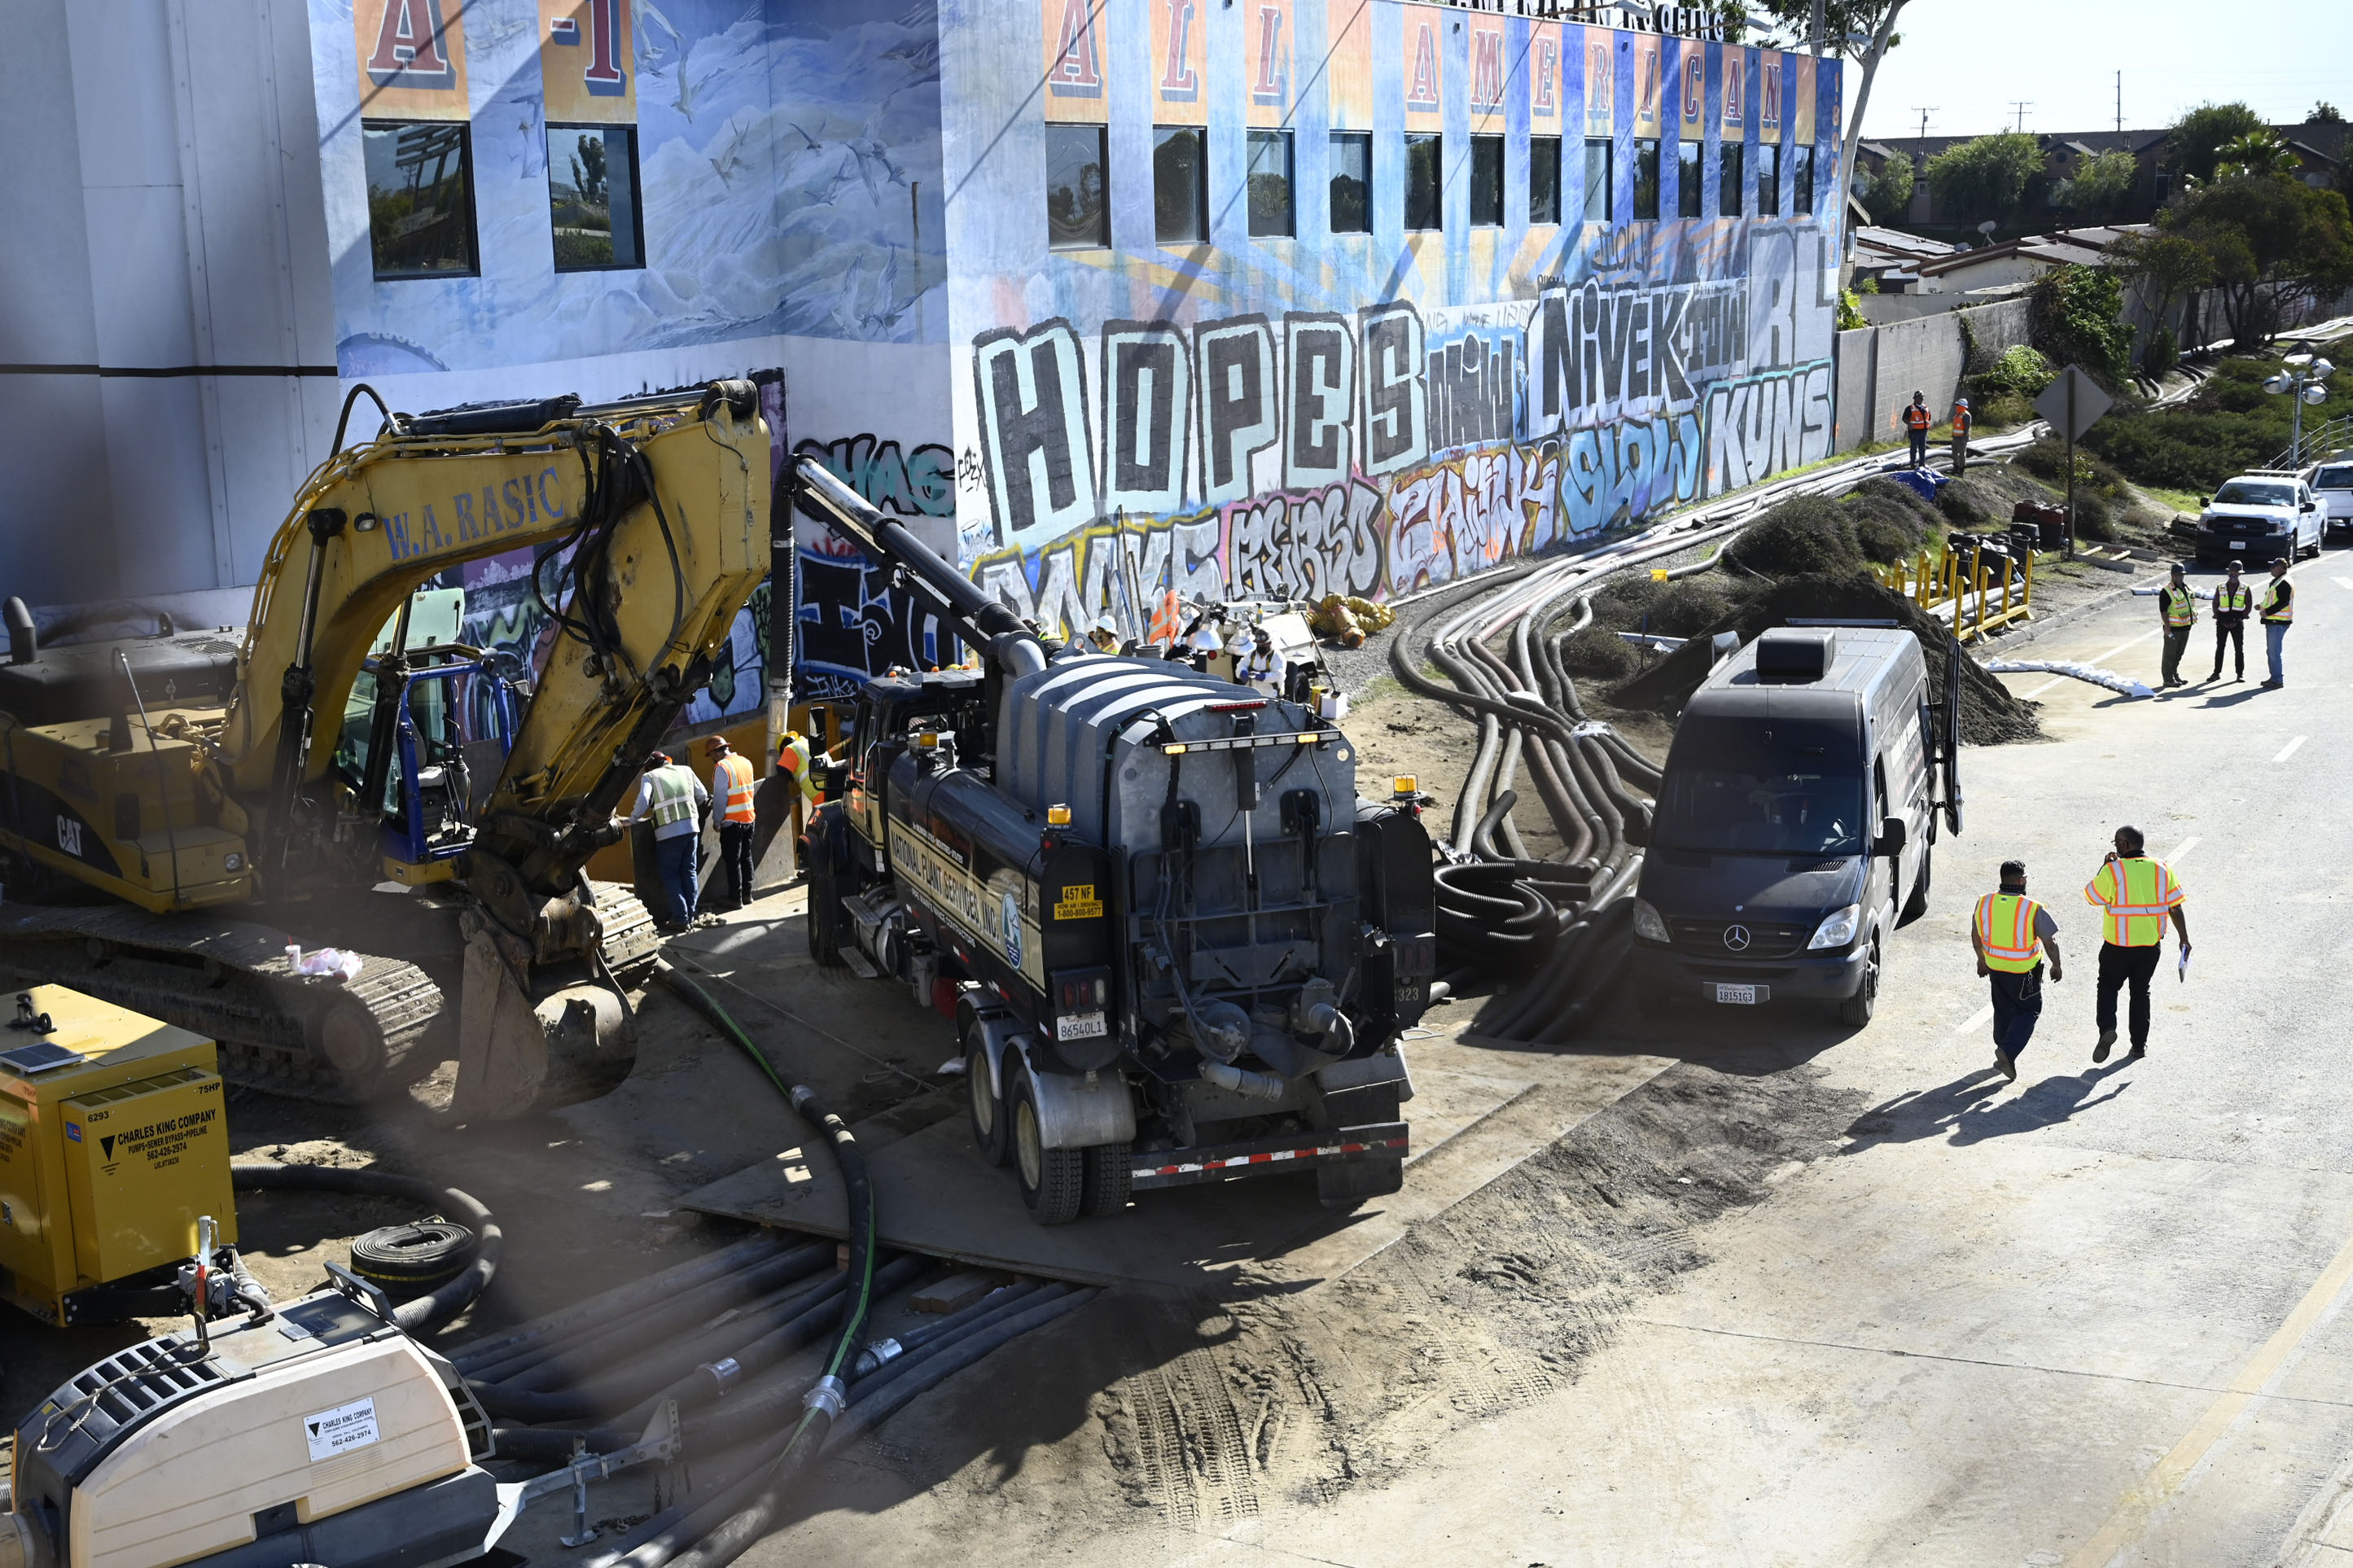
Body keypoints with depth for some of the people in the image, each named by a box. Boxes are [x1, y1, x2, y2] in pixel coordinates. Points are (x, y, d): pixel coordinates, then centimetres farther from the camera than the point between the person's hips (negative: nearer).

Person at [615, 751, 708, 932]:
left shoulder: (650, 777, 2)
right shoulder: (686, 771, 14)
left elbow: (643, 800, -14)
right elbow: (703, 797, 13)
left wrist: (631, 820, -4)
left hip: (669, 833, -4)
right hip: (691, 827, 4)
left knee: (669, 874, 5)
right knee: (688, 871, 14)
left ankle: (680, 918, -1)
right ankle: (690, 915, 15)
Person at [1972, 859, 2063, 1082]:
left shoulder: (1984, 903, -8)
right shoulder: (2033, 910, -21)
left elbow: (1975, 936, 5)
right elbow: (2050, 942, -14)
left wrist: (1981, 960, 22)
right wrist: (2056, 966, 4)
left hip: (1995, 968, 5)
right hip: (2024, 972, -4)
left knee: (2003, 1010, 22)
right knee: (2029, 1011, 12)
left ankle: (2004, 1055, 32)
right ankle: (2008, 1050, -6)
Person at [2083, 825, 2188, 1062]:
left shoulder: (2113, 870, -15)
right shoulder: (2162, 869, -2)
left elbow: (2090, 896, -3)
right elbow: (2175, 907, -1)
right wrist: (2184, 939, 6)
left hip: (2117, 945, -3)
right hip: (2150, 944, 3)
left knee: (2108, 987, 13)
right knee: (2141, 991, 18)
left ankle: (2107, 1027, -11)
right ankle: (2139, 1044, 20)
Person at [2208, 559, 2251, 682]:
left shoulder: (2245, 588, 2)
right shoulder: (2221, 587, 6)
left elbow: (2249, 605, 3)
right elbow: (2215, 604, 8)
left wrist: (2238, 621, -6)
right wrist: (2220, 620, -3)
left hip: (2237, 623, -1)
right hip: (2222, 622, 1)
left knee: (2239, 649, 0)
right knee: (2219, 648, 2)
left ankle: (2240, 674, 5)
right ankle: (2217, 673, 7)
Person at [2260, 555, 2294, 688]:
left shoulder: (2284, 583, -16)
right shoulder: (2276, 581, 19)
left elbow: (2283, 602, -23)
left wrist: (2267, 612, -21)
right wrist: (2263, 607, 12)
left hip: (2278, 623, -11)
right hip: (2272, 622, 11)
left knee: (2274, 652, -9)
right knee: (2270, 652, 16)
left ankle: (2278, 680, -5)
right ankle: (2274, 677, 24)